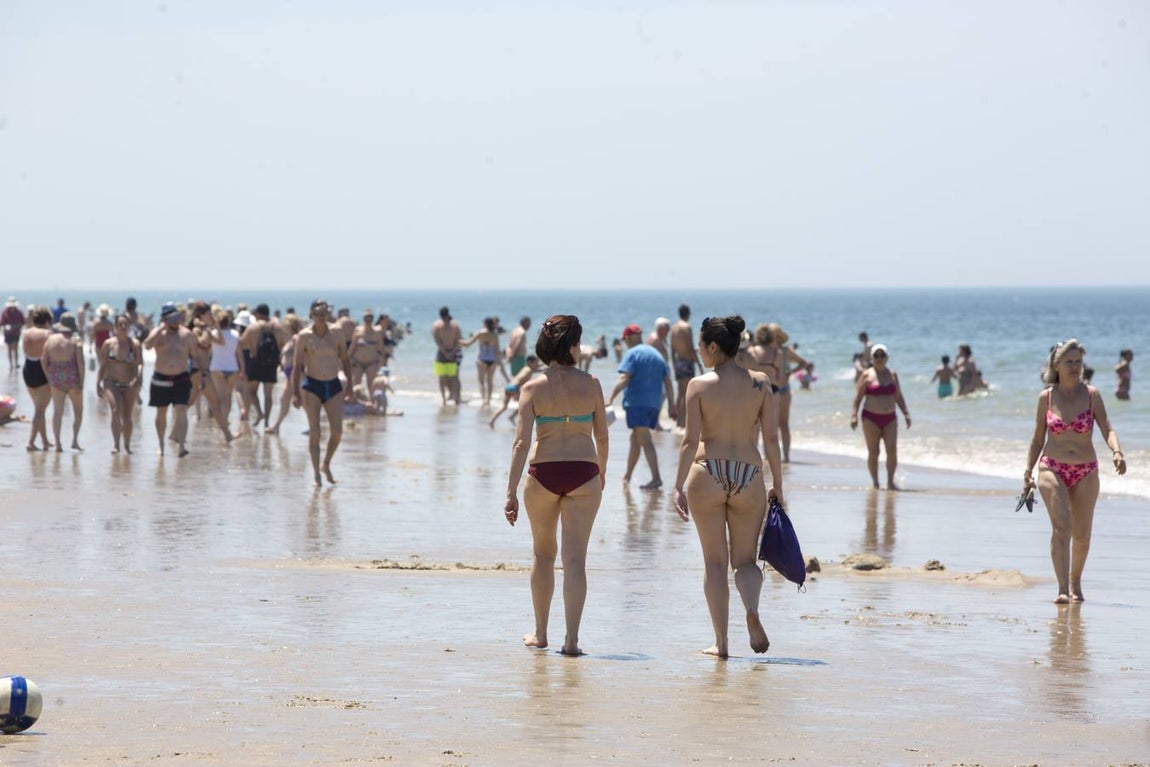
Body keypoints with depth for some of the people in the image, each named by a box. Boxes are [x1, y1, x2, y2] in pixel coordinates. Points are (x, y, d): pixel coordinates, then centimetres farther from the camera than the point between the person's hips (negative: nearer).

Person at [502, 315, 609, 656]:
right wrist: (602, 472, 24)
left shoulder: (533, 388, -3)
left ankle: (540, 633, 26)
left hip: (543, 473, 1)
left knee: (542, 553, 18)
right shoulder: (591, 384, -1)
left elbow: (522, 442, -9)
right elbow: (602, 437, 6)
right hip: (583, 474, 0)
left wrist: (512, 492, -10)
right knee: (575, 558, -1)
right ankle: (571, 638, -8)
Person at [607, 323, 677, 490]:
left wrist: (611, 398, -23)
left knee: (645, 440, -12)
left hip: (637, 402, -8)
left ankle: (656, 478, -21)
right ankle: (627, 475, 26)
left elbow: (624, 379, -17)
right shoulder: (656, 354, 18)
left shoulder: (632, 354, -4)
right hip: (655, 403, 8)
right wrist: (671, 405, 16)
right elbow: (667, 382, 15)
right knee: (635, 439, 18)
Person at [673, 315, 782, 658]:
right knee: (745, 560, 12)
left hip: (707, 475, -1)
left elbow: (690, 440, -8)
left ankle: (720, 642, 5)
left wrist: (679, 487, -4)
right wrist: (778, 484, 9)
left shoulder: (699, 385, -4)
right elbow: (771, 439, 1)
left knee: (714, 562, 7)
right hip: (748, 476, 2)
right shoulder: (760, 383, 2)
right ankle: (752, 609, -19)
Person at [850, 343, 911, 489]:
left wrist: (906, 414, 9)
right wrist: (854, 415, -14)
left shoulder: (892, 375, 11)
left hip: (890, 418, 3)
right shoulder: (867, 376, 0)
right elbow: (858, 397, -4)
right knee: (873, 453, -1)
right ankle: (875, 483, 8)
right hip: (871, 418, -3)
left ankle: (890, 482, -2)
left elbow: (898, 397, 16)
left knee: (892, 450, -10)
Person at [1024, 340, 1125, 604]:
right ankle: (1063, 590, -25)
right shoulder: (1046, 397, 2)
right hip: (1052, 469, -1)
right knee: (1062, 526, -20)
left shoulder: (1092, 395, -1)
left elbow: (1107, 429, -8)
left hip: (1086, 472, 1)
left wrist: (1116, 451, -28)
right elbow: (1038, 439, 10)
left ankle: (1075, 583, 31)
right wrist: (1028, 472, 5)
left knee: (1082, 535, 6)